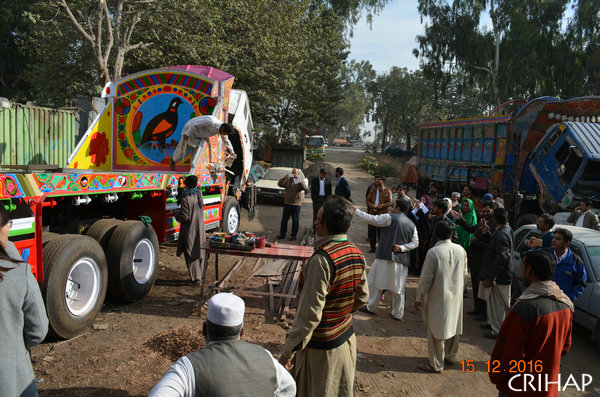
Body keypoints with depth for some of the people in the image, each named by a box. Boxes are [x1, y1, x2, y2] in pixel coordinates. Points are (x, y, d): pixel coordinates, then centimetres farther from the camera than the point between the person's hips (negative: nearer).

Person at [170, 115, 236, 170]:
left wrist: (232, 152, 9)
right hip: (190, 128, -7)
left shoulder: (222, 129, -13)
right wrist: (187, 134, -28)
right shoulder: (211, 121, -39)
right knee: (183, 148, 4)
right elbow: (195, 124, -32)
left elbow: (226, 140, 5)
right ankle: (173, 160, 27)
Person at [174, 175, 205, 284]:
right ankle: (200, 275, 25)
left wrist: (176, 213, 3)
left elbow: (184, 217, -20)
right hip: (200, 229, 6)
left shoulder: (186, 198, -20)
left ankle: (196, 277, 4)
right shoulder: (199, 194, 1)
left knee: (191, 254, 4)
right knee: (199, 253, 15)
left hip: (189, 231, -6)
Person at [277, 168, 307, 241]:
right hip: (287, 203, 4)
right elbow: (279, 184, -2)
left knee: (295, 220, 3)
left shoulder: (300, 182, -1)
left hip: (296, 204, -4)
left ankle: (293, 235, 14)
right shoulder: (287, 181, 10)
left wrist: (298, 179, -29)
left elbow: (304, 187, -21)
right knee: (284, 219, 8)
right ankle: (282, 234, 19)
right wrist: (284, 178, -17)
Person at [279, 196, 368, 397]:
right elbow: (362, 298, 8)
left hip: (320, 347, -8)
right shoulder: (357, 254, -3)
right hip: (347, 339, 8)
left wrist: (287, 352, -21)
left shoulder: (321, 260, -28)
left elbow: (309, 314, -28)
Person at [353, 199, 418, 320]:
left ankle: (371, 307, 18)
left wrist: (356, 211, 3)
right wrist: (402, 248, -3)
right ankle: (398, 314, 17)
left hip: (386, 257, -5)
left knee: (375, 282, 10)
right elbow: (415, 242, 7)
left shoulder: (389, 218, -8)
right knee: (398, 287, 11)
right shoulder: (411, 224, 11)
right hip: (402, 260, 6)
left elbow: (371, 219, -8)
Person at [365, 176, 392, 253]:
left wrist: (379, 206, -17)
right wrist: (372, 206, -10)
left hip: (382, 213, -4)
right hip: (372, 213, 4)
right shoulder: (372, 190, 12)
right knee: (372, 230, 7)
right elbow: (368, 200, 12)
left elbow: (389, 203, -5)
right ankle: (372, 246, 19)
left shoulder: (387, 191, -2)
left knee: (381, 231, 2)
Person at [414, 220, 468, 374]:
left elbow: (426, 278, -17)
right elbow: (464, 273, 9)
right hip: (456, 297, 6)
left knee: (437, 332, 5)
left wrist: (419, 298, -6)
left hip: (438, 299, -6)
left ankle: (436, 364, 15)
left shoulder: (433, 253, -21)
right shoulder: (461, 250, -4)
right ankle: (451, 356, 38)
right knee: (453, 326, 21)